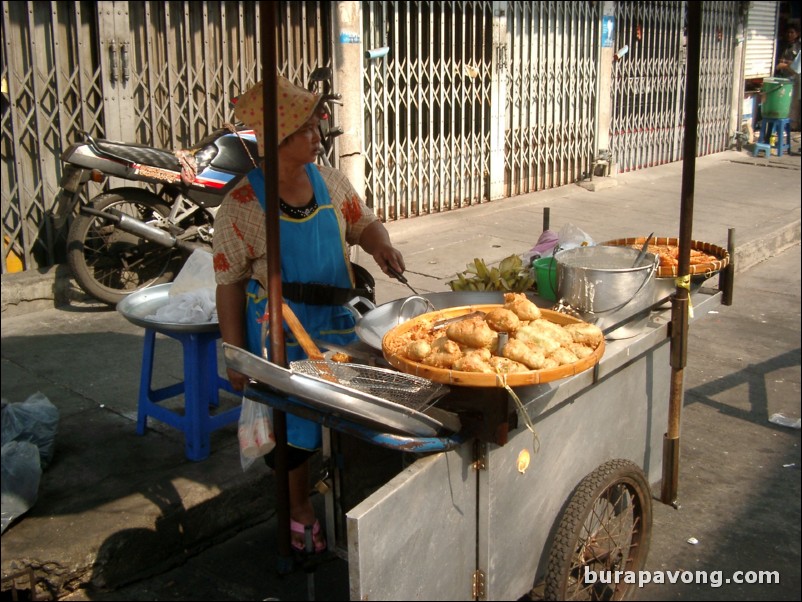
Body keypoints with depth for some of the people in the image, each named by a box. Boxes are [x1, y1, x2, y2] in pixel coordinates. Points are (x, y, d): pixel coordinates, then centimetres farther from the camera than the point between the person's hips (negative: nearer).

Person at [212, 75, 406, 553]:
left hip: (336, 320, 4)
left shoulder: (329, 180, -1)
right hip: (280, 330, -4)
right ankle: (299, 509, 31)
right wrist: (235, 352, -9)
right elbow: (230, 281, -9)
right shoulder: (243, 203, -14)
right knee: (293, 425, 8)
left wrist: (380, 244, -11)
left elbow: (363, 222, 13)